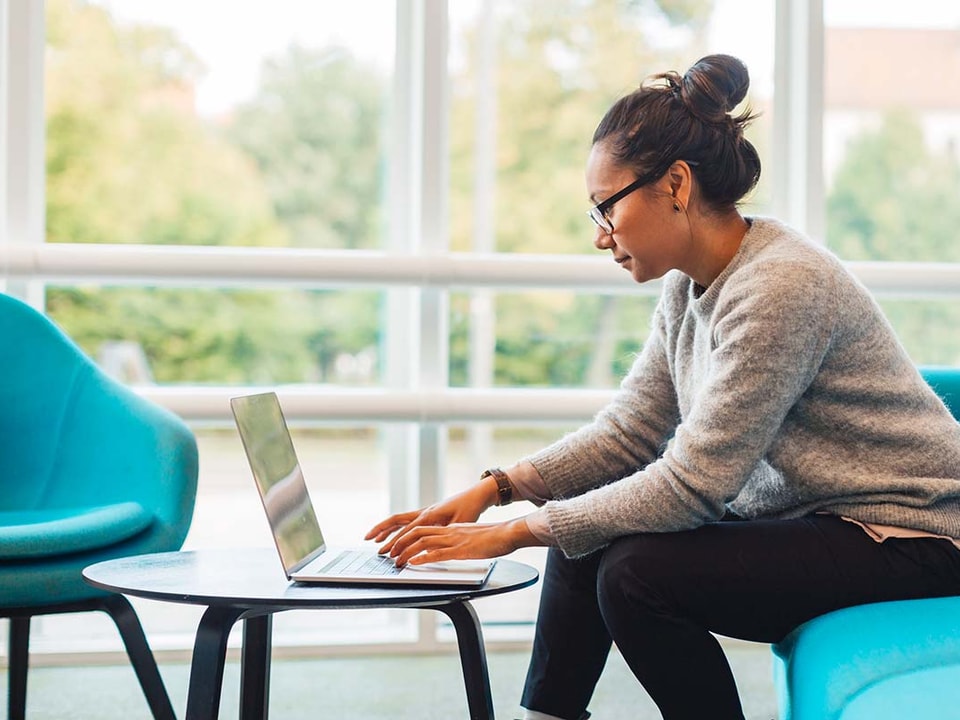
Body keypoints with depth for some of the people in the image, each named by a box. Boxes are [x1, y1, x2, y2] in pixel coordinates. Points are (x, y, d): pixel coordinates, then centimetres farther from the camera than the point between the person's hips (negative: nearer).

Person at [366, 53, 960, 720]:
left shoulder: (779, 285, -25)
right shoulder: (689, 286, 4)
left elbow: (690, 483, -25)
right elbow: (627, 432, 5)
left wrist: (515, 532, -21)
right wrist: (493, 488, -7)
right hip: (800, 516, 9)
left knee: (637, 573, -22)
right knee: (585, 541, 0)